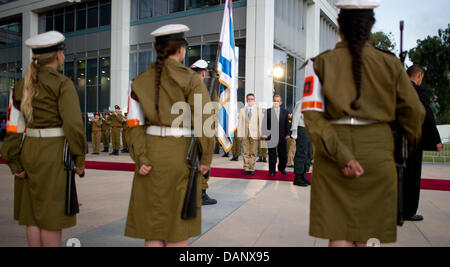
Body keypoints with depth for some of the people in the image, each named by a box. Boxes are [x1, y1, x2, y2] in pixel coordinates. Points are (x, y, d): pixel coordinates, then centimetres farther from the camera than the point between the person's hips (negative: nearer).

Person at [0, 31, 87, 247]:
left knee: (33, 213, 13)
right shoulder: (62, 83, -9)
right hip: (54, 153, -7)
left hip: (29, 150, 7)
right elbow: (73, 123, -19)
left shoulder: (23, 84, 10)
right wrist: (80, 158, -9)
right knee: (52, 214, 2)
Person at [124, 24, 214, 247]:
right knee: (178, 220, 8)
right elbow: (204, 120, -15)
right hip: (181, 154, -3)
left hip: (152, 152, 4)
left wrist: (141, 158, -6)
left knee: (152, 220, 11)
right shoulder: (190, 78, -5)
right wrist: (206, 158, -6)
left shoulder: (142, 80, 6)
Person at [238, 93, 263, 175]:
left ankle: (251, 169, 7)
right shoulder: (242, 110, 11)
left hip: (254, 134, -1)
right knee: (246, 153, 2)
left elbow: (260, 123, 6)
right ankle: (246, 169, 9)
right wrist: (239, 135, 1)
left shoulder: (258, 110, 9)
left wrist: (260, 134, -2)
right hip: (244, 135, 1)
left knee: (253, 153, 0)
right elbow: (240, 123, 8)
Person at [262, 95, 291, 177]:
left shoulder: (285, 112, 8)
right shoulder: (268, 111, 3)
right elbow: (265, 124, 1)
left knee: (283, 154, 8)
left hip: (282, 137, 2)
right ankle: (272, 171, 11)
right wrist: (264, 134, -9)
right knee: (272, 154, 2)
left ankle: (282, 167, 32)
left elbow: (287, 124, 8)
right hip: (271, 136, -1)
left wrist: (287, 134, 0)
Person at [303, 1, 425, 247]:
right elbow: (413, 111, 6)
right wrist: (413, 140, 26)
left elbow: (312, 115, -11)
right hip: (376, 152, 1)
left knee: (338, 234, 7)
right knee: (368, 237, 11)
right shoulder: (389, 63, 2)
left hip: (331, 156, 0)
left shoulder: (321, 63, 0)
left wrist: (341, 156, -13)